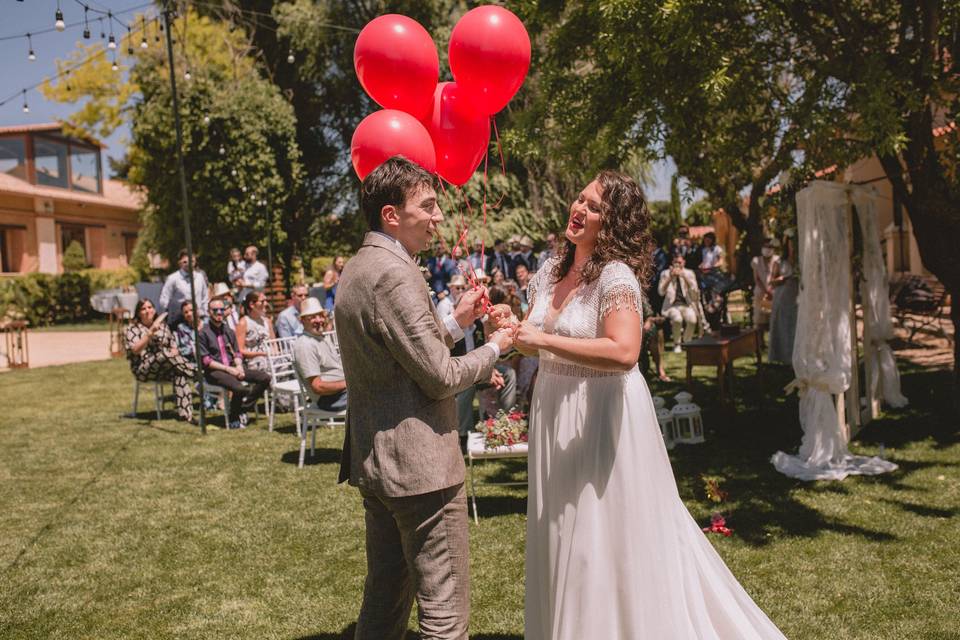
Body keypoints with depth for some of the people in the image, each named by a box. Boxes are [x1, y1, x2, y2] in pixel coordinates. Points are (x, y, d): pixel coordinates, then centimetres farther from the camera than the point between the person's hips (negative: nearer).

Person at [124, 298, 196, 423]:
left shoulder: (163, 325, 19)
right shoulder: (132, 329, 4)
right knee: (164, 353, -35)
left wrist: (174, 352, -10)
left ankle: (185, 413, -40)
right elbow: (135, 350, -14)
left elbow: (173, 346, 16)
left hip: (165, 368, 4)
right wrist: (151, 332, -24)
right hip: (143, 370, -4)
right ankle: (196, 372, -25)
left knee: (180, 374, -31)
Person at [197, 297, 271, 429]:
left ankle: (243, 409, -2)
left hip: (232, 367, 7)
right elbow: (205, 360, -10)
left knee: (265, 378, -10)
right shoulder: (203, 333, -4)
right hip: (214, 371, -7)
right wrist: (228, 369, -16)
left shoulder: (229, 331, 16)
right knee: (239, 388, -33)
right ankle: (233, 419, -6)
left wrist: (239, 366, -6)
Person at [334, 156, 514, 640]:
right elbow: (440, 377, -19)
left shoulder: (358, 268, 13)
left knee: (385, 595, 20)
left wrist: (456, 322, 12)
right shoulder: (394, 274, -19)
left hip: (373, 458, 10)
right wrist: (494, 348, -3)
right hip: (418, 463, -10)